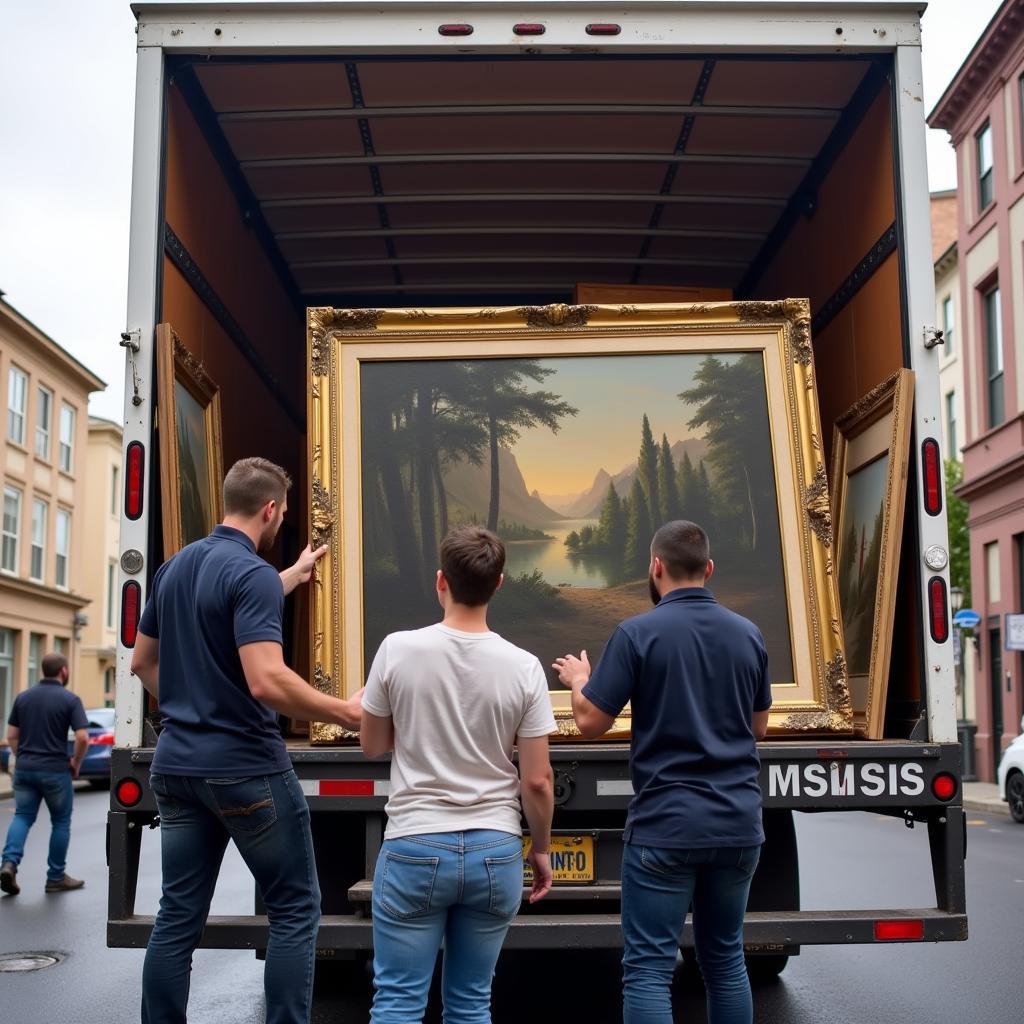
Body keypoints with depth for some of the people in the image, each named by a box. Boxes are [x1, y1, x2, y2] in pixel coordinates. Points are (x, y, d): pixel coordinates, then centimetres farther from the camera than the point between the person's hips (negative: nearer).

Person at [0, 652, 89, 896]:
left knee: (23, 816, 10)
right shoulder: (70, 699, -8)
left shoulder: (23, 697, 6)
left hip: (24, 768, 4)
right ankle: (56, 877, 15)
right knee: (61, 821, 10)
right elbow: (83, 737, -15)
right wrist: (76, 763, 1)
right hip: (55, 770, -4)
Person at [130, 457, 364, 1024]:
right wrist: (347, 713, -17)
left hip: (176, 764, 8)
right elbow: (266, 681, -27)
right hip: (245, 768, -7)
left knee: (177, 916, 10)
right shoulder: (254, 574, -16)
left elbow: (143, 662, 20)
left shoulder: (174, 567, 10)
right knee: (294, 911, 4)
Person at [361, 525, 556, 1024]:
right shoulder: (523, 667, -6)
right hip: (495, 851, 1)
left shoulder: (398, 650, -8)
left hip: (414, 847, -1)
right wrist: (541, 849, 12)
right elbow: (537, 780, -3)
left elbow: (372, 746, 6)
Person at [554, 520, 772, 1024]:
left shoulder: (638, 633, -10)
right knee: (725, 959, 18)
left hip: (665, 825, -5)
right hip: (737, 822, 5)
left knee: (649, 969, 0)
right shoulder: (748, 634, 6)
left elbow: (591, 722, -8)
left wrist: (578, 680, 12)